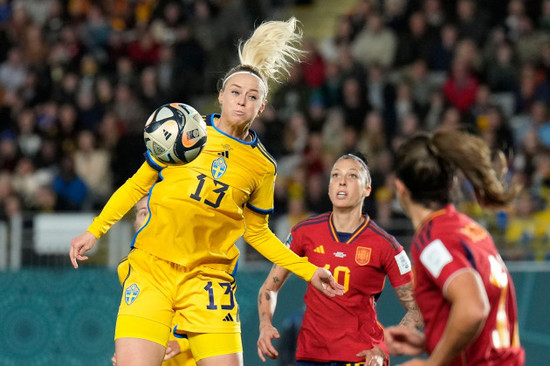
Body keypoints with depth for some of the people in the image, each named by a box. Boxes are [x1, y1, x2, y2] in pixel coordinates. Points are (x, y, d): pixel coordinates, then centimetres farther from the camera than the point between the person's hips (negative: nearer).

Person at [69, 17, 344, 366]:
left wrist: (309, 271, 10)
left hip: (209, 277, 1)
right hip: (151, 266, -1)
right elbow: (138, 184, 13)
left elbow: (257, 233, 18)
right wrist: (95, 230, 8)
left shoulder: (263, 166, 7)